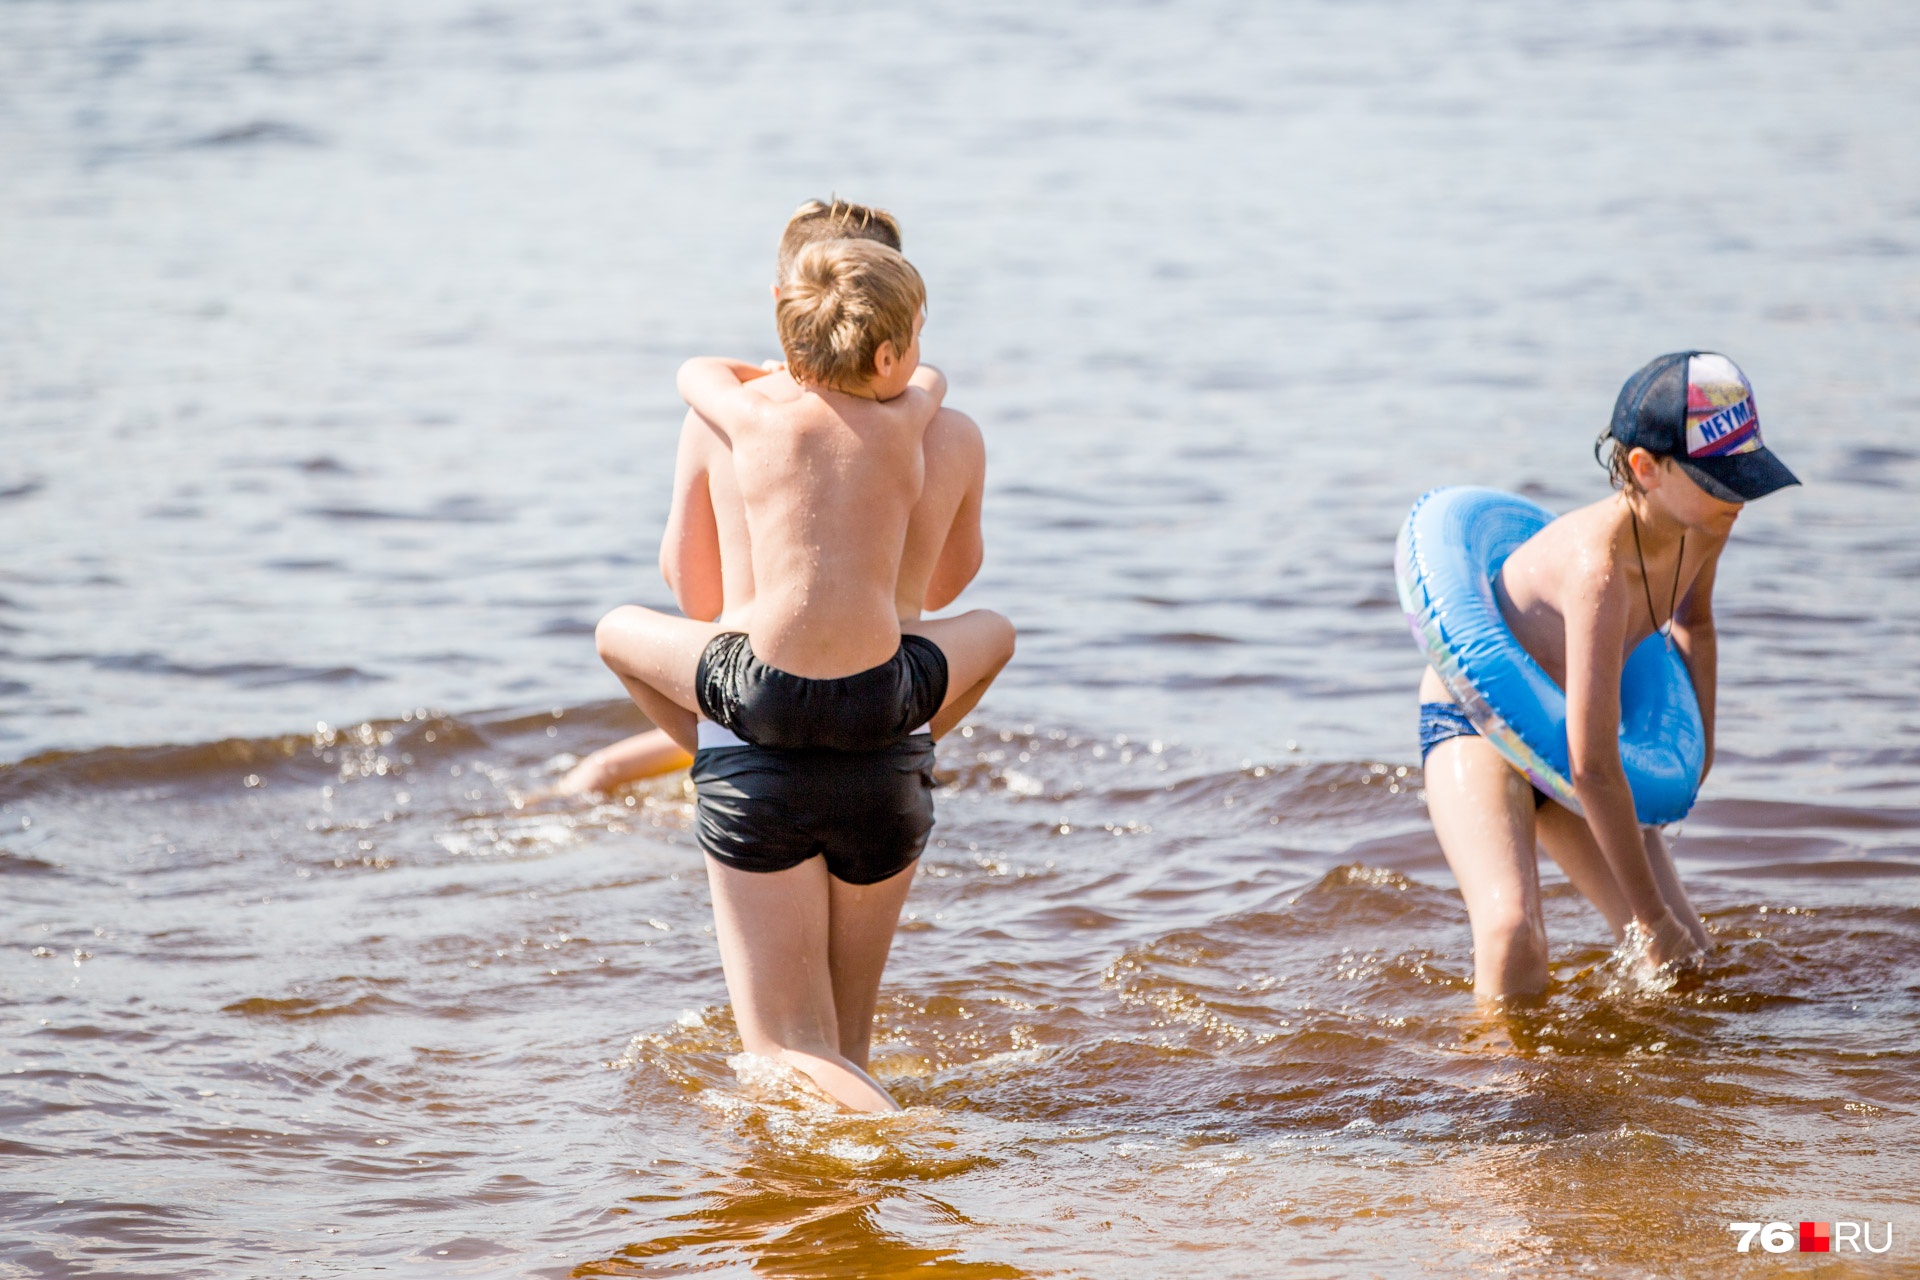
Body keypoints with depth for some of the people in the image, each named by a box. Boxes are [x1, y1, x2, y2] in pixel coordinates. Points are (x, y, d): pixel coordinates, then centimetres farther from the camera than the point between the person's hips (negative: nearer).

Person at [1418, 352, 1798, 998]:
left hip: (1555, 736, 8)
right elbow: (1593, 769, -35)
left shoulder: (1704, 526, -13)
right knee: (1514, 938, -33)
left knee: (1686, 955, 3)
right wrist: (1651, 917, -29)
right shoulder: (1599, 564, -37)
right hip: (1473, 726, -8)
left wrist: (1701, 744, 11)